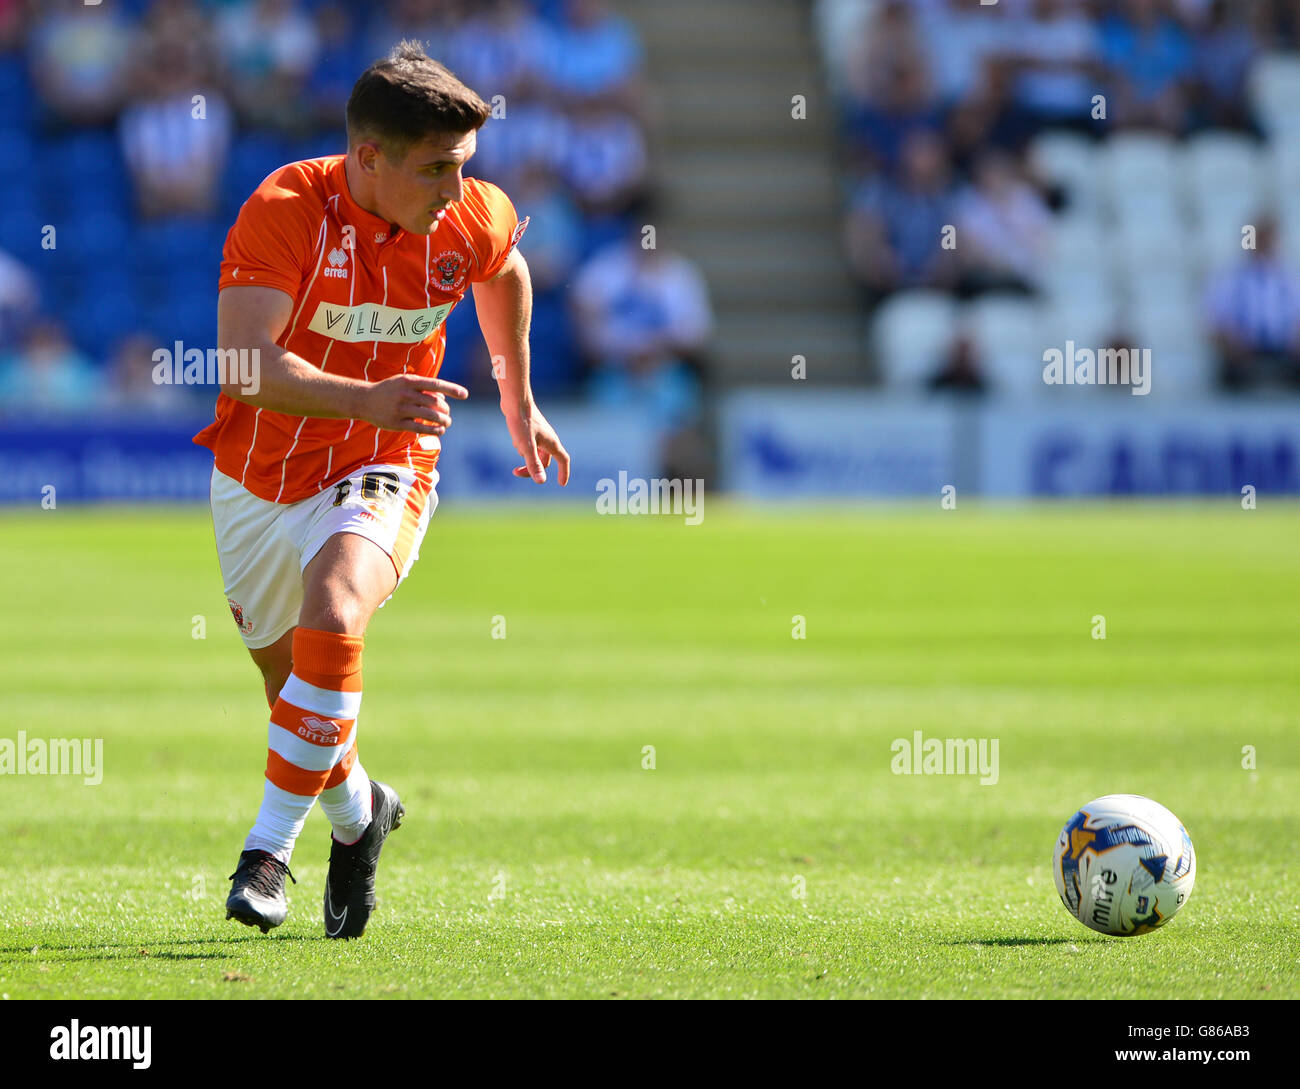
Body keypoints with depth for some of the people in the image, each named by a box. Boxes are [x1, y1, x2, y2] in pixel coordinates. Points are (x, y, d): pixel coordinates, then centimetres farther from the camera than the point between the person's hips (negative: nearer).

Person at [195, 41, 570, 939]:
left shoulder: (477, 219, -11)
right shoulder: (285, 211, -23)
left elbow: (506, 274, 16)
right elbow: (242, 363, -35)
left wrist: (519, 402, 22)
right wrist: (367, 400, -49)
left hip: (380, 474, 0)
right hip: (259, 476, 1)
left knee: (331, 620, -31)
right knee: (290, 683, 16)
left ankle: (270, 847, -25)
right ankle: (358, 814, 48)